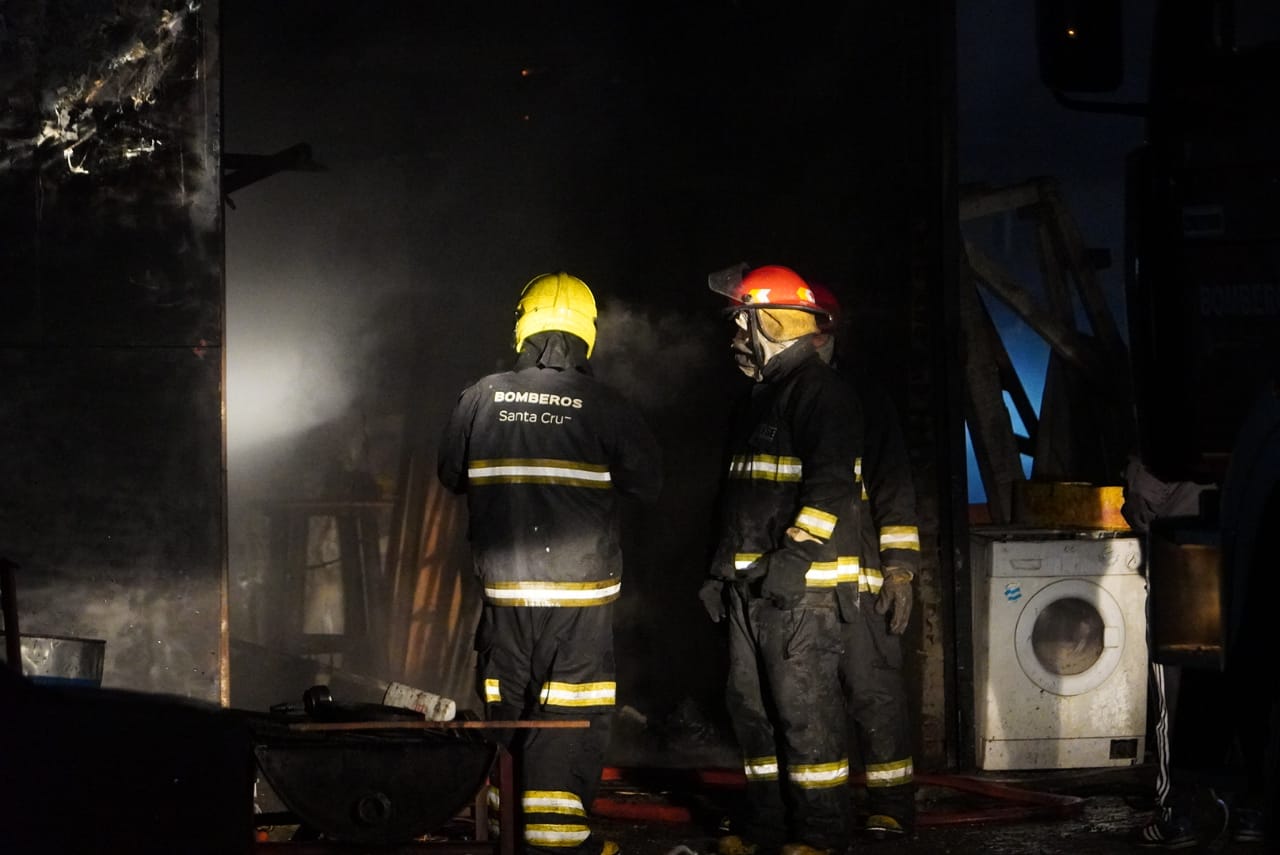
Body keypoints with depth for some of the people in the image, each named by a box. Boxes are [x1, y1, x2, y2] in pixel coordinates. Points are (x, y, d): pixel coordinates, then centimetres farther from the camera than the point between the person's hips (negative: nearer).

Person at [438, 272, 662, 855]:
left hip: (505, 588, 3)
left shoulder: (482, 398, -1)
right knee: (571, 717, 1)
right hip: (581, 589, -3)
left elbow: (452, 475, 11)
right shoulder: (604, 406, -8)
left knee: (507, 712, 13)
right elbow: (648, 481, 1)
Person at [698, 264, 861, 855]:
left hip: (799, 583, -10)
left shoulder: (816, 390, -10)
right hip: (751, 584, 10)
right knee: (751, 704, 11)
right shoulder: (761, 396, 21)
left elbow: (832, 483, -20)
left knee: (804, 706, -9)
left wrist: (794, 557, -24)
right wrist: (724, 568, 23)